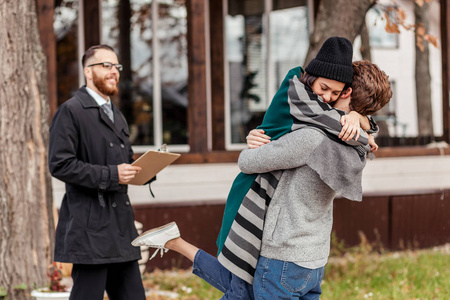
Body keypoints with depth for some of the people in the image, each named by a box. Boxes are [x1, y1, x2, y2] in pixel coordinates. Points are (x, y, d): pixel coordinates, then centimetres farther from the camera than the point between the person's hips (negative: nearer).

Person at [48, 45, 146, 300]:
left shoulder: (117, 116, 23)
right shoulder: (71, 111, -6)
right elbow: (60, 164, -15)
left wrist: (143, 169, 5)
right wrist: (111, 175, -19)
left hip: (121, 223, 8)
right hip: (90, 226, -8)